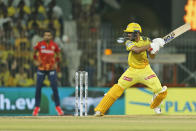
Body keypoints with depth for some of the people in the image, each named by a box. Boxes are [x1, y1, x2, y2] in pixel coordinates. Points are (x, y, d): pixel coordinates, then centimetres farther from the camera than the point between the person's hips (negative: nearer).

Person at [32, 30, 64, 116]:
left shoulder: (54, 45, 0)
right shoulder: (39, 44, -2)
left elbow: (57, 55, 15)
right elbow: (34, 53, 14)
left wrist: (56, 63, 4)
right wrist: (36, 61, 2)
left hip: (51, 69, 0)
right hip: (41, 69, 0)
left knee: (54, 87, -6)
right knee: (38, 88, 1)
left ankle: (57, 106, 1)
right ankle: (37, 107, 10)